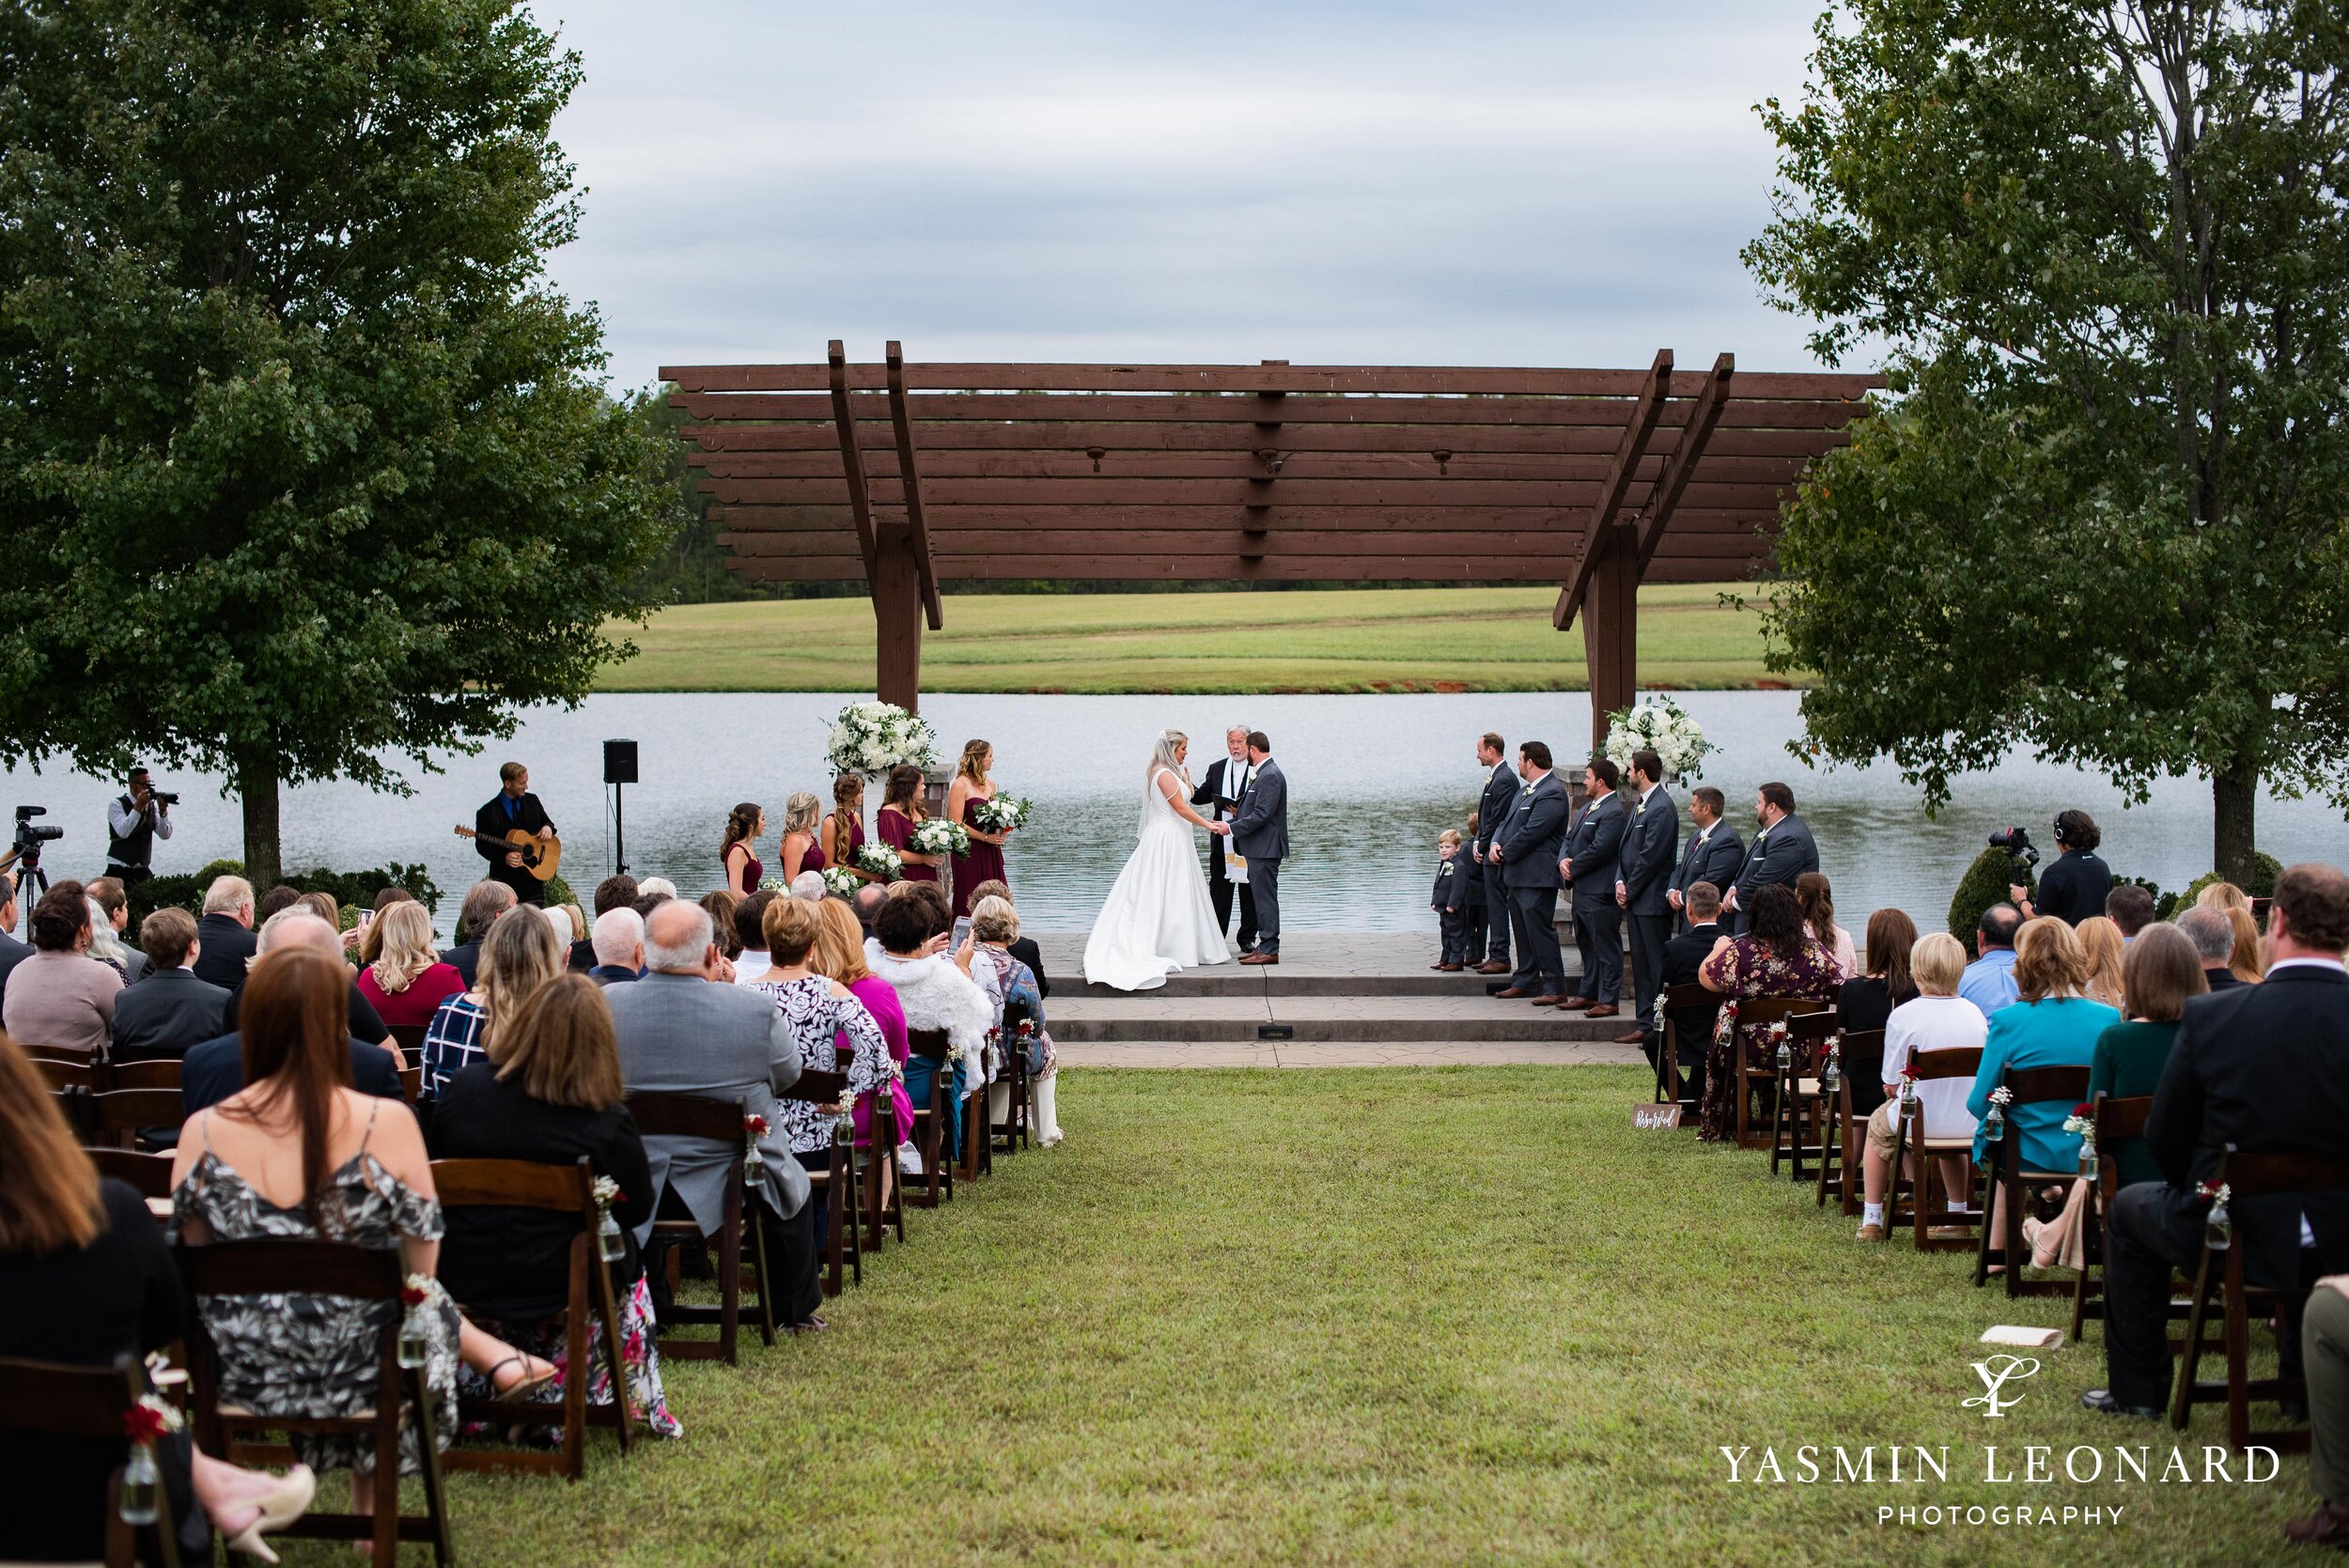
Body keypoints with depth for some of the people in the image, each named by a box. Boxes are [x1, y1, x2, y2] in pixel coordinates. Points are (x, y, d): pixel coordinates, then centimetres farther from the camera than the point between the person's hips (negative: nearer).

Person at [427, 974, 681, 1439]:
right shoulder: (607, 1122, -19)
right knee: (629, 1263, 28)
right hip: (556, 1291, -3)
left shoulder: (463, 1088, -10)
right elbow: (638, 1209, -4)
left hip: (460, 1280, 3)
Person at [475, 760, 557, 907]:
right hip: (505, 879, -4)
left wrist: (547, 827, -4)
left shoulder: (532, 801, 9)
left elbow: (546, 821, 21)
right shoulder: (487, 813, -5)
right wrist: (504, 858, -18)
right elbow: (482, 845, -2)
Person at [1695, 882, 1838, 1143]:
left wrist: (1719, 949, 11)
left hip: (1755, 1049, -3)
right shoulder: (1812, 948, -8)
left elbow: (1706, 977, -10)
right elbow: (1837, 983, 4)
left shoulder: (1743, 949, -17)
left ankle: (1717, 1127, 36)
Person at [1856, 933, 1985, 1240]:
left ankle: (1871, 1220, 33)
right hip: (1970, 1126, 4)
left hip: (1920, 1120, -3)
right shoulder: (1974, 1013, -5)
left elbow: (1892, 1084, -11)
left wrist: (1893, 1087, 13)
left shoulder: (1902, 1015, -17)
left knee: (1879, 1125, 31)